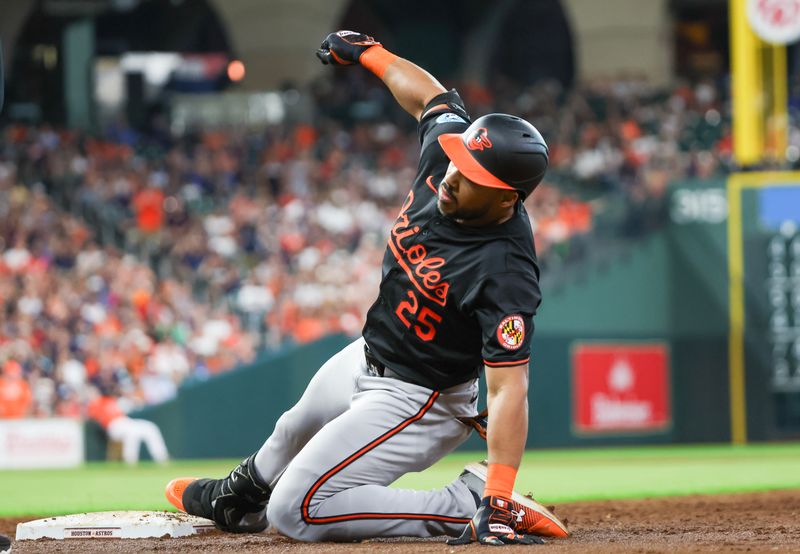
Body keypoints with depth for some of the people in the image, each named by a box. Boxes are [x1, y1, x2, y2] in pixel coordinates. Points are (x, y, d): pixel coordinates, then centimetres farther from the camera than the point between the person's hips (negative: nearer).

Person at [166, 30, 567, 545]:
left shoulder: (505, 273, -36)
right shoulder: (450, 150, -17)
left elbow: (509, 388, -37)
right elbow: (430, 95, 5)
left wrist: (499, 498, -43)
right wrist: (369, 53, 19)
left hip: (415, 401, -9)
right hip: (365, 359, 9)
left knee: (295, 513, -13)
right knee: (297, 427, 34)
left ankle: (475, 502, -10)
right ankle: (239, 497, 66)